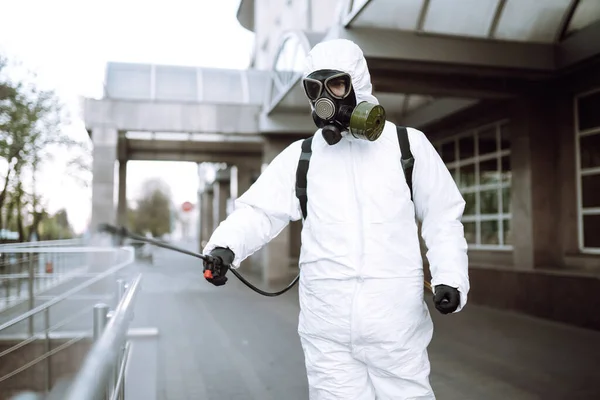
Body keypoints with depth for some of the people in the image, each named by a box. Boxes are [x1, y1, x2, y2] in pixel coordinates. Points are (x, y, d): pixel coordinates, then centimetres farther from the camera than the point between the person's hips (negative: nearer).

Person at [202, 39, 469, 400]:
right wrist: (226, 245, -21)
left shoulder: (408, 145, 4)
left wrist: (451, 276, -6)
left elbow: (443, 218, 7)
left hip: (396, 325, -1)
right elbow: (260, 211, -2)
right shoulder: (299, 157, 8)